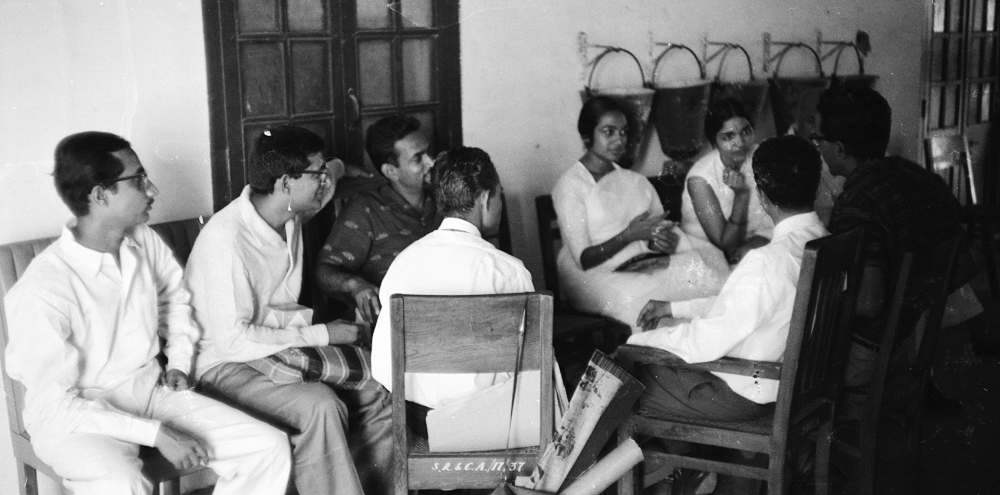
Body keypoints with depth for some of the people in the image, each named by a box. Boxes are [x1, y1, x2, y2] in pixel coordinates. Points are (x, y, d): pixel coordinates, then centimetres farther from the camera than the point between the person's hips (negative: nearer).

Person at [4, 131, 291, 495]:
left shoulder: (145, 241, -2)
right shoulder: (40, 291, -23)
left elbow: (175, 300, 21)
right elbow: (55, 406, -22)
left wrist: (179, 362, 8)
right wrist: (155, 433, -25)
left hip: (151, 392, 7)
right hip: (76, 417, -6)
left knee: (270, 449, -9)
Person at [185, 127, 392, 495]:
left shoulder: (289, 218, 2)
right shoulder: (226, 237, -23)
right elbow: (232, 340, -24)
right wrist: (322, 335, -19)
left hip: (280, 345, 8)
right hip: (227, 365, -8)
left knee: (378, 393, -9)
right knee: (320, 405, -32)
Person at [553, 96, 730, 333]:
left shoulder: (636, 181, 18)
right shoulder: (570, 186, -3)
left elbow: (663, 228, 13)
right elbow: (583, 259, -10)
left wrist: (657, 240, -11)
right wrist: (629, 235, -21)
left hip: (645, 264, 6)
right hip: (598, 276, -6)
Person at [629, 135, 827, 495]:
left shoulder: (767, 262, -32)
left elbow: (705, 344, -26)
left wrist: (637, 341, -10)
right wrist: (673, 308, 11)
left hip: (745, 394, -9)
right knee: (655, 368, 22)